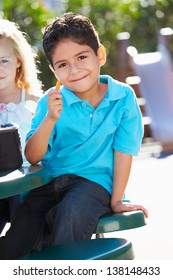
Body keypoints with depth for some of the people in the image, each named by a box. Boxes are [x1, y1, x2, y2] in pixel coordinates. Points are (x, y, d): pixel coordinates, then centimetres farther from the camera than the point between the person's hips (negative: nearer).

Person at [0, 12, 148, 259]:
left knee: (71, 212, -35)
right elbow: (32, 157, -6)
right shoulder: (51, 102, -1)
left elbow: (123, 151, 1)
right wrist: (50, 119, -20)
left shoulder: (123, 97, -4)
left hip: (95, 181, -1)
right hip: (49, 182, 2)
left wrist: (116, 201, 1)